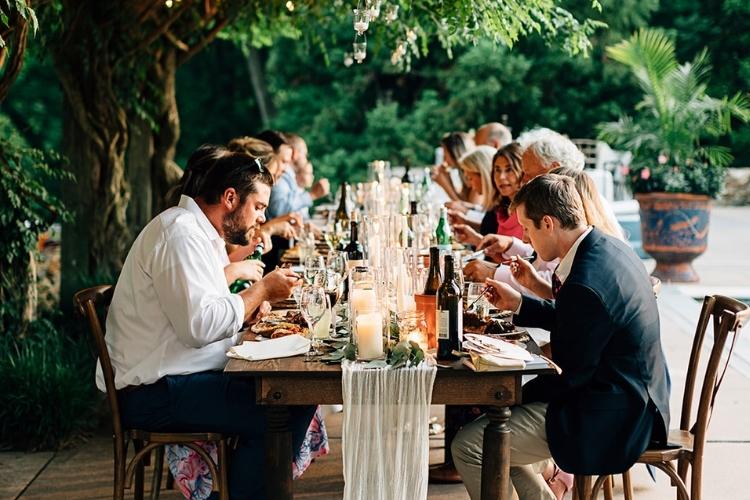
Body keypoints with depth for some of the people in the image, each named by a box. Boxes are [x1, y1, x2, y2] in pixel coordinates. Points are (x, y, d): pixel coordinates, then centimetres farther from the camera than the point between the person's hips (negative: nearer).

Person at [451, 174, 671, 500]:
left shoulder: (585, 285, -28)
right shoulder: (611, 248, 3)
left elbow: (569, 375, -19)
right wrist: (518, 304, 17)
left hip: (608, 418, -10)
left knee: (468, 447, -12)